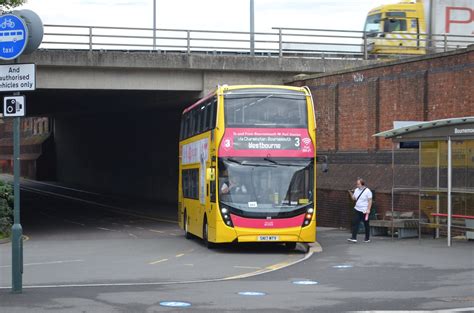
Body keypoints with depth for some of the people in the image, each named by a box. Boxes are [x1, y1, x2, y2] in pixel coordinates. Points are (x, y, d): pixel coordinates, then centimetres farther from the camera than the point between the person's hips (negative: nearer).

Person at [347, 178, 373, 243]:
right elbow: (354, 198, 15)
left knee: (366, 225, 6)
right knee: (355, 223, -7)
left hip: (364, 211, -5)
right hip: (357, 210, 5)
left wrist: (368, 209, -18)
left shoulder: (367, 191, -11)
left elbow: (370, 201, -12)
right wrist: (351, 193, -3)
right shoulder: (356, 190, 8)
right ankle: (354, 238, -10)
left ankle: (367, 238, 19)